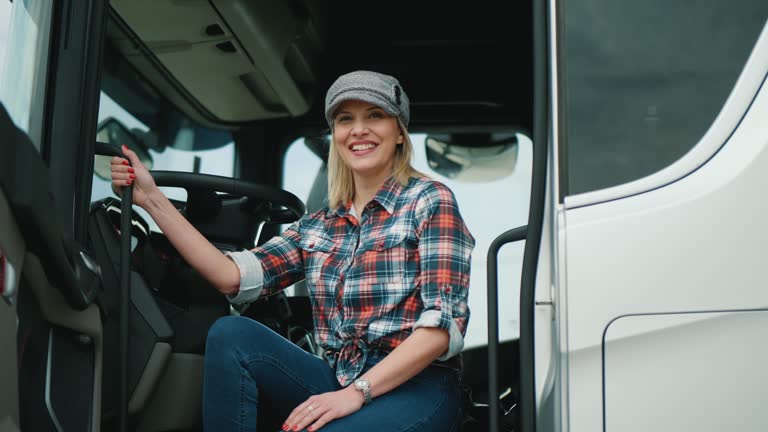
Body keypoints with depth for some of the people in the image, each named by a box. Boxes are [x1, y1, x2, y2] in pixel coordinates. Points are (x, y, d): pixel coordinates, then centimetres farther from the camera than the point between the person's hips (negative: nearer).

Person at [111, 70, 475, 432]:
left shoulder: (430, 201, -2)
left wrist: (357, 391, -22)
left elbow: (445, 322, -12)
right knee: (231, 333, -17)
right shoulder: (317, 227, 14)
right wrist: (152, 199, 0)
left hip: (416, 387, -6)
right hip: (339, 383, 6)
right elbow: (236, 277, 1)